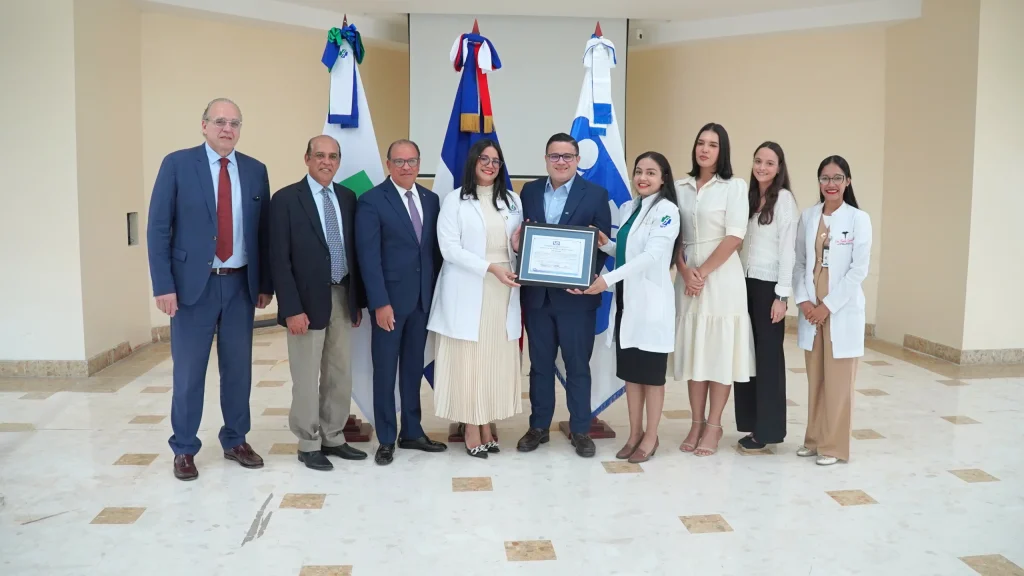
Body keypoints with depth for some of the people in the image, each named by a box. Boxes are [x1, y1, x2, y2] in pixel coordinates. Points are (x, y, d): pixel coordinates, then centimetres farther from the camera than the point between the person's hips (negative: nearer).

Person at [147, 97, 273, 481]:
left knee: (238, 367, 11)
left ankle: (236, 441, 27)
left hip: (241, 284, 3)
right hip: (193, 283, -3)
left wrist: (265, 283, 6)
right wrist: (163, 285, -12)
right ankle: (184, 449, 20)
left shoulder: (255, 170, 6)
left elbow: (263, 231, 9)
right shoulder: (177, 164, -4)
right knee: (189, 370, 6)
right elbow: (158, 228, -6)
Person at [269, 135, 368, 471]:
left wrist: (358, 299, 9)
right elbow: (279, 260, -12)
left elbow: (354, 251, 11)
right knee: (307, 377, 5)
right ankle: (309, 444, 19)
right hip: (308, 300, -5)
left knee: (340, 373, 13)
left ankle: (333, 438, 27)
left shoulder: (347, 198, 7)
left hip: (342, 297, 6)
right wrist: (292, 308, -17)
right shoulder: (286, 199, -9)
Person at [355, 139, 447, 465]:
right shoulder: (371, 201, -8)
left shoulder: (430, 199, 9)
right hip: (390, 299, -5)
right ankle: (386, 439, 17)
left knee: (414, 367, 13)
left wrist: (437, 291, 4)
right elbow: (368, 257, -13)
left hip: (423, 297, 5)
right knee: (385, 370, 6)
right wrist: (380, 303, -18)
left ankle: (412, 432, 25)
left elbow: (435, 248, 10)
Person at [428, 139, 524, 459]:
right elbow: (449, 248, -10)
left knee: (497, 360, 6)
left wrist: (519, 246, -7)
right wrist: (491, 267, -18)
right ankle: (472, 432, 8)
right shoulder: (455, 200, -2)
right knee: (467, 361, 0)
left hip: (503, 293, 4)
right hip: (468, 292, -4)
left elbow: (521, 245, 18)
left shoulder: (513, 201, 12)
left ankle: (486, 427, 16)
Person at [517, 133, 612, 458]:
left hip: (576, 295, -3)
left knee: (578, 366, 7)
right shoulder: (530, 191, 8)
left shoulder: (596, 194, -2)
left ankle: (580, 431, 20)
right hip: (536, 293, 3)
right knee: (540, 364, 12)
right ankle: (538, 427, 25)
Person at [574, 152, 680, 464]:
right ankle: (635, 433, 22)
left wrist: (608, 279, -27)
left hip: (651, 301, -7)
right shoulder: (627, 209, 12)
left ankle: (651, 437, 15)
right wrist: (605, 245, -4)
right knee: (629, 369, 11)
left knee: (651, 371, 3)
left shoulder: (667, 210, -10)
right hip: (626, 299, 7)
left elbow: (651, 254, -21)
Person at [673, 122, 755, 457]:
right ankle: (696, 423, 18)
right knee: (693, 350, 7)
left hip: (722, 277, -4)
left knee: (719, 351, 1)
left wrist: (704, 272, -12)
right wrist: (686, 272, -8)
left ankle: (714, 426, 11)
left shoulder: (734, 186, -1)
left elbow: (734, 237, -9)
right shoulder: (681, 188, 10)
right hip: (688, 278, 4)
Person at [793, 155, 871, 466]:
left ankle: (833, 445, 12)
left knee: (837, 381, 2)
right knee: (815, 379, 12)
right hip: (811, 309, 4)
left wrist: (828, 305, -12)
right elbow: (799, 263, 6)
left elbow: (859, 269, -9)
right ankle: (814, 439, 23)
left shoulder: (858, 219, -5)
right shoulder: (808, 217, 6)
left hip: (842, 310, -4)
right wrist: (803, 300, -7)